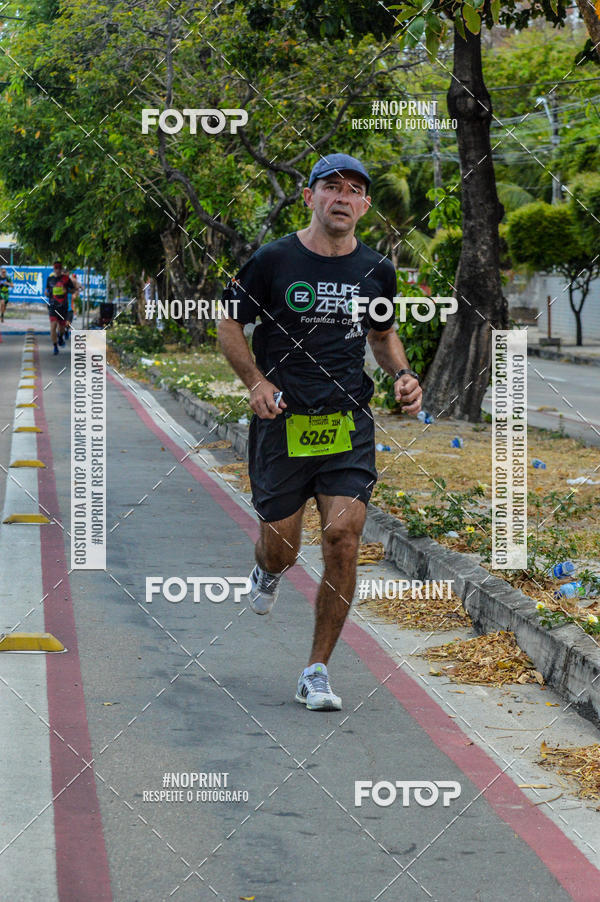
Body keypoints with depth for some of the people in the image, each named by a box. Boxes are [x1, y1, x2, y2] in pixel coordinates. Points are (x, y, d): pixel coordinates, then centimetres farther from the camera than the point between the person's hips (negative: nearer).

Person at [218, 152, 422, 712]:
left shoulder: (376, 271, 7)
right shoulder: (274, 260, -4)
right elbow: (229, 323, 5)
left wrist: (402, 377, 5)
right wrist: (256, 381, -9)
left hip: (348, 425, 2)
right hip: (282, 423, -2)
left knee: (342, 538, -14)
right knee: (282, 547, 4)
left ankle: (317, 673, -2)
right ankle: (267, 573, 47)